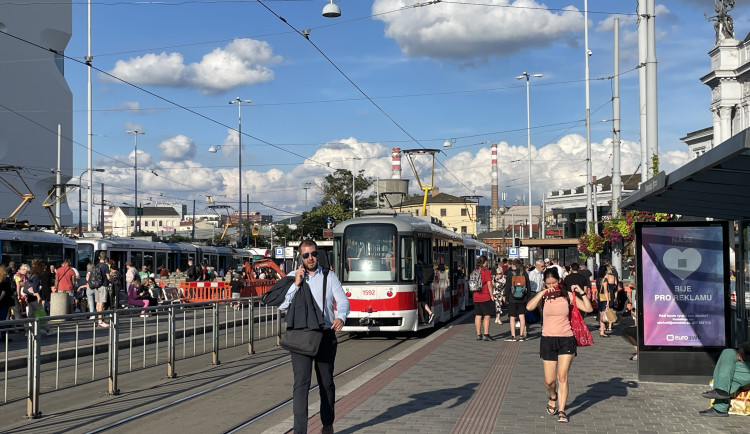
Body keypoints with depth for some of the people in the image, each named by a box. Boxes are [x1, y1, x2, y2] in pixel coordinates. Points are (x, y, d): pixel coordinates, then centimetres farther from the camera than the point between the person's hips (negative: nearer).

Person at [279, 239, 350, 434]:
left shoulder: (329, 276, 6)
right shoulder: (292, 277, 4)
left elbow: (342, 300, -2)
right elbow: (282, 305, -4)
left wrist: (341, 317, -23)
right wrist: (296, 284, -14)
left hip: (325, 336, 2)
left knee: (326, 383, 13)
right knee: (301, 383, -11)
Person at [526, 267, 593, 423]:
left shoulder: (568, 296, 0)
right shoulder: (543, 296, -1)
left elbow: (588, 308, -4)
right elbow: (529, 307, -20)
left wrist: (582, 292, -14)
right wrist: (543, 292, -21)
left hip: (566, 339, -1)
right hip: (548, 340, 1)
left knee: (562, 377, -9)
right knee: (549, 381, 5)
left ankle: (561, 411, -2)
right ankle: (553, 396, 38)